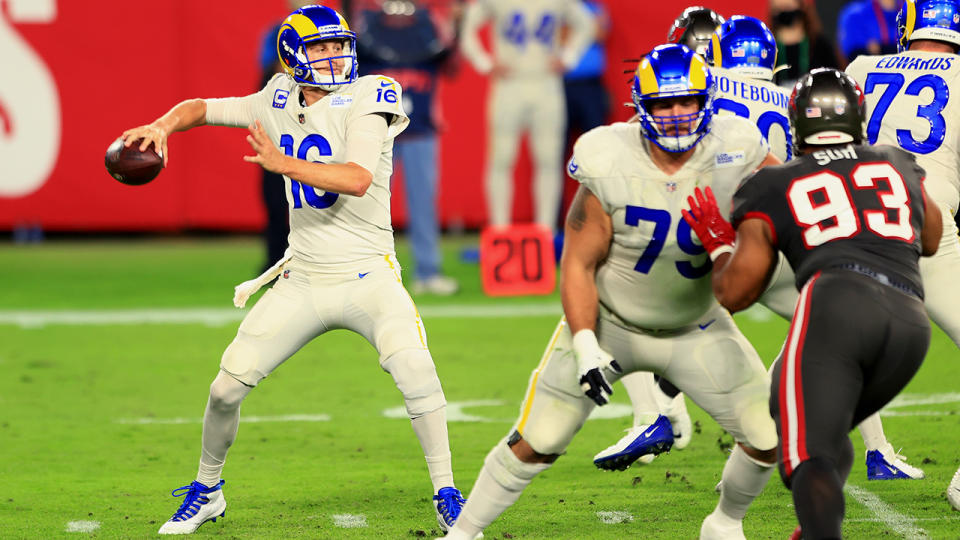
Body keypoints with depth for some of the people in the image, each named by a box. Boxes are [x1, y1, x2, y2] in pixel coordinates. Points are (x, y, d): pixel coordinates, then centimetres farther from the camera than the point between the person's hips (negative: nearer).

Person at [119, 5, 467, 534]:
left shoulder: (365, 99, -11)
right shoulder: (280, 103, 4)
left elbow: (358, 179, -26)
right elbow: (202, 108, 16)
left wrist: (282, 163, -32)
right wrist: (162, 126, -5)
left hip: (368, 278, -4)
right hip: (302, 282, 4)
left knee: (413, 368, -28)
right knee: (228, 384, 0)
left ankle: (446, 495, -13)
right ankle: (206, 489, 26)